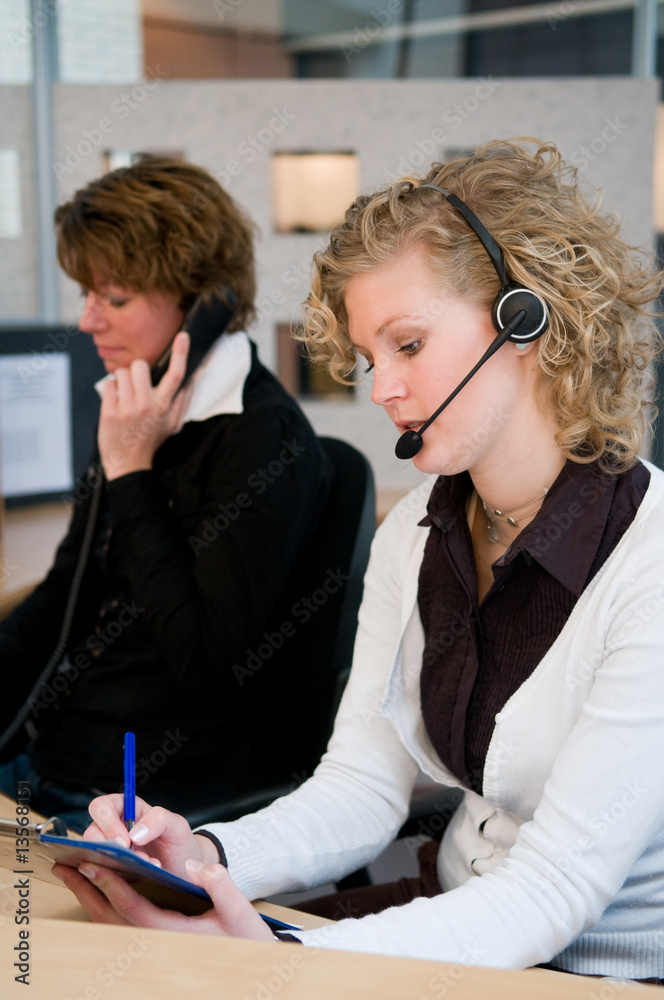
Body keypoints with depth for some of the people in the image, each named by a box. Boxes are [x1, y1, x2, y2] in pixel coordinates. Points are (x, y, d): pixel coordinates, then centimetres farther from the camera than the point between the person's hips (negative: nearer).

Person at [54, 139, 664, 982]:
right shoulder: (413, 535, 3)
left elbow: (555, 889, -22)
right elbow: (361, 787, 1)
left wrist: (286, 960, -34)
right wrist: (206, 858, -18)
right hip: (456, 933, 5)